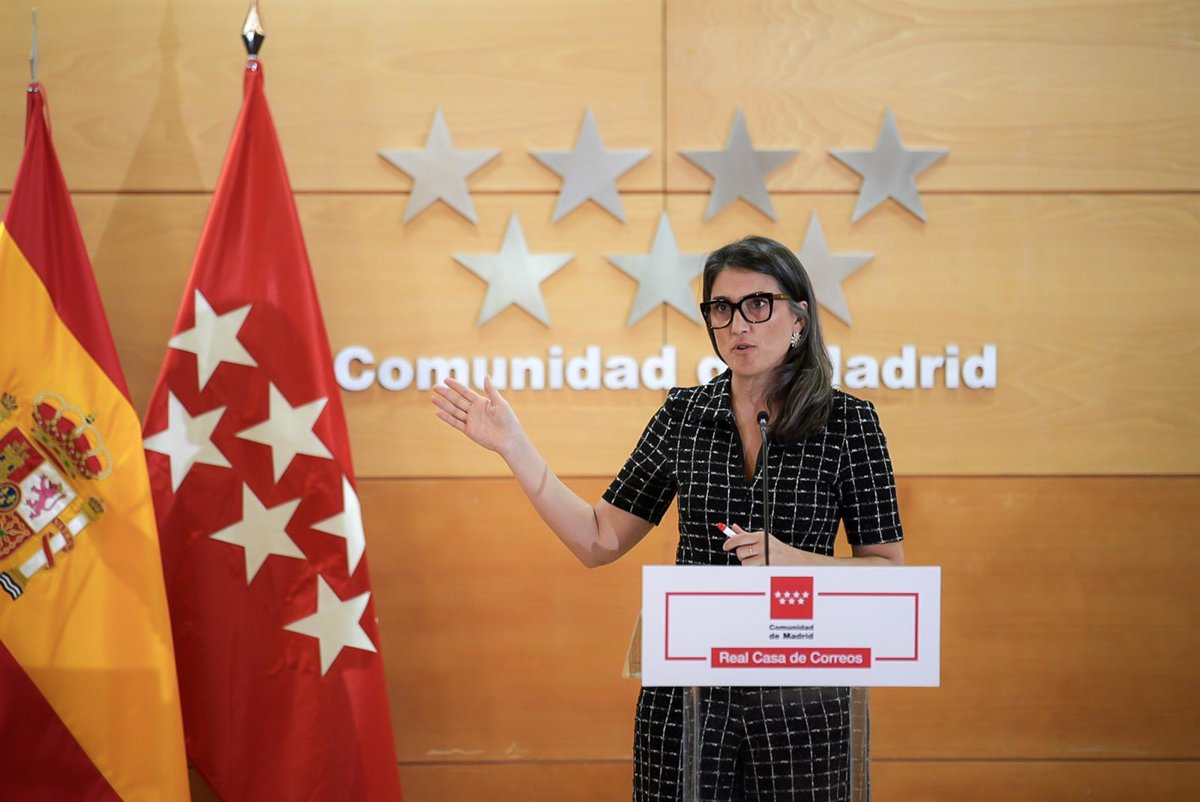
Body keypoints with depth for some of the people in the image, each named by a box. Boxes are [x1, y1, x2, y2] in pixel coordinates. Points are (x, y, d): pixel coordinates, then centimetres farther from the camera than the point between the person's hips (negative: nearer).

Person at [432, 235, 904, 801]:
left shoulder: (848, 421, -4)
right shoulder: (683, 415, 3)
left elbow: (888, 568, -2)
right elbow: (599, 541, 5)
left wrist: (791, 559, -18)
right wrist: (513, 446, -1)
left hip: (797, 698, -2)